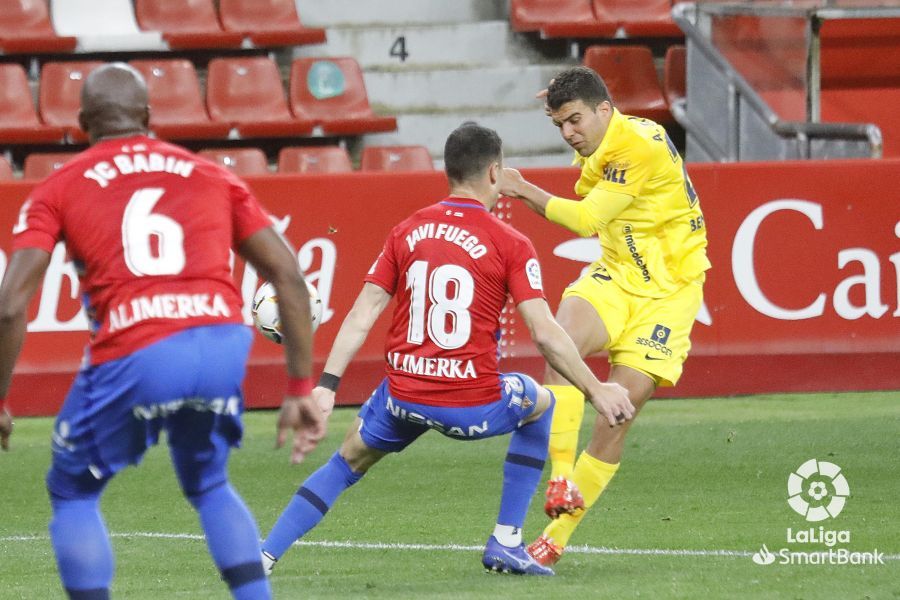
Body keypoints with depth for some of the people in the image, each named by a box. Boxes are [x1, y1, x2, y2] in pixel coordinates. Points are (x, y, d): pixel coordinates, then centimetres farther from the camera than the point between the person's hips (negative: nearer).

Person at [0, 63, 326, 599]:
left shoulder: (59, 189, 15)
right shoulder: (211, 177, 22)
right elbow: (290, 278, 16)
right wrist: (301, 389, 18)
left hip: (134, 357, -3)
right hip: (225, 343, 3)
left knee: (73, 495, 21)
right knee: (209, 486, 30)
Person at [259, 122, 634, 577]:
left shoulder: (406, 232, 6)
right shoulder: (510, 245, -4)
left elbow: (362, 314, 2)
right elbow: (545, 334, -9)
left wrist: (326, 385, 2)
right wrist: (595, 391, 1)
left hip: (403, 397, 3)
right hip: (474, 405, -3)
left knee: (348, 461, 28)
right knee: (540, 404, 29)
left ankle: (263, 556, 16)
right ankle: (506, 543, 25)